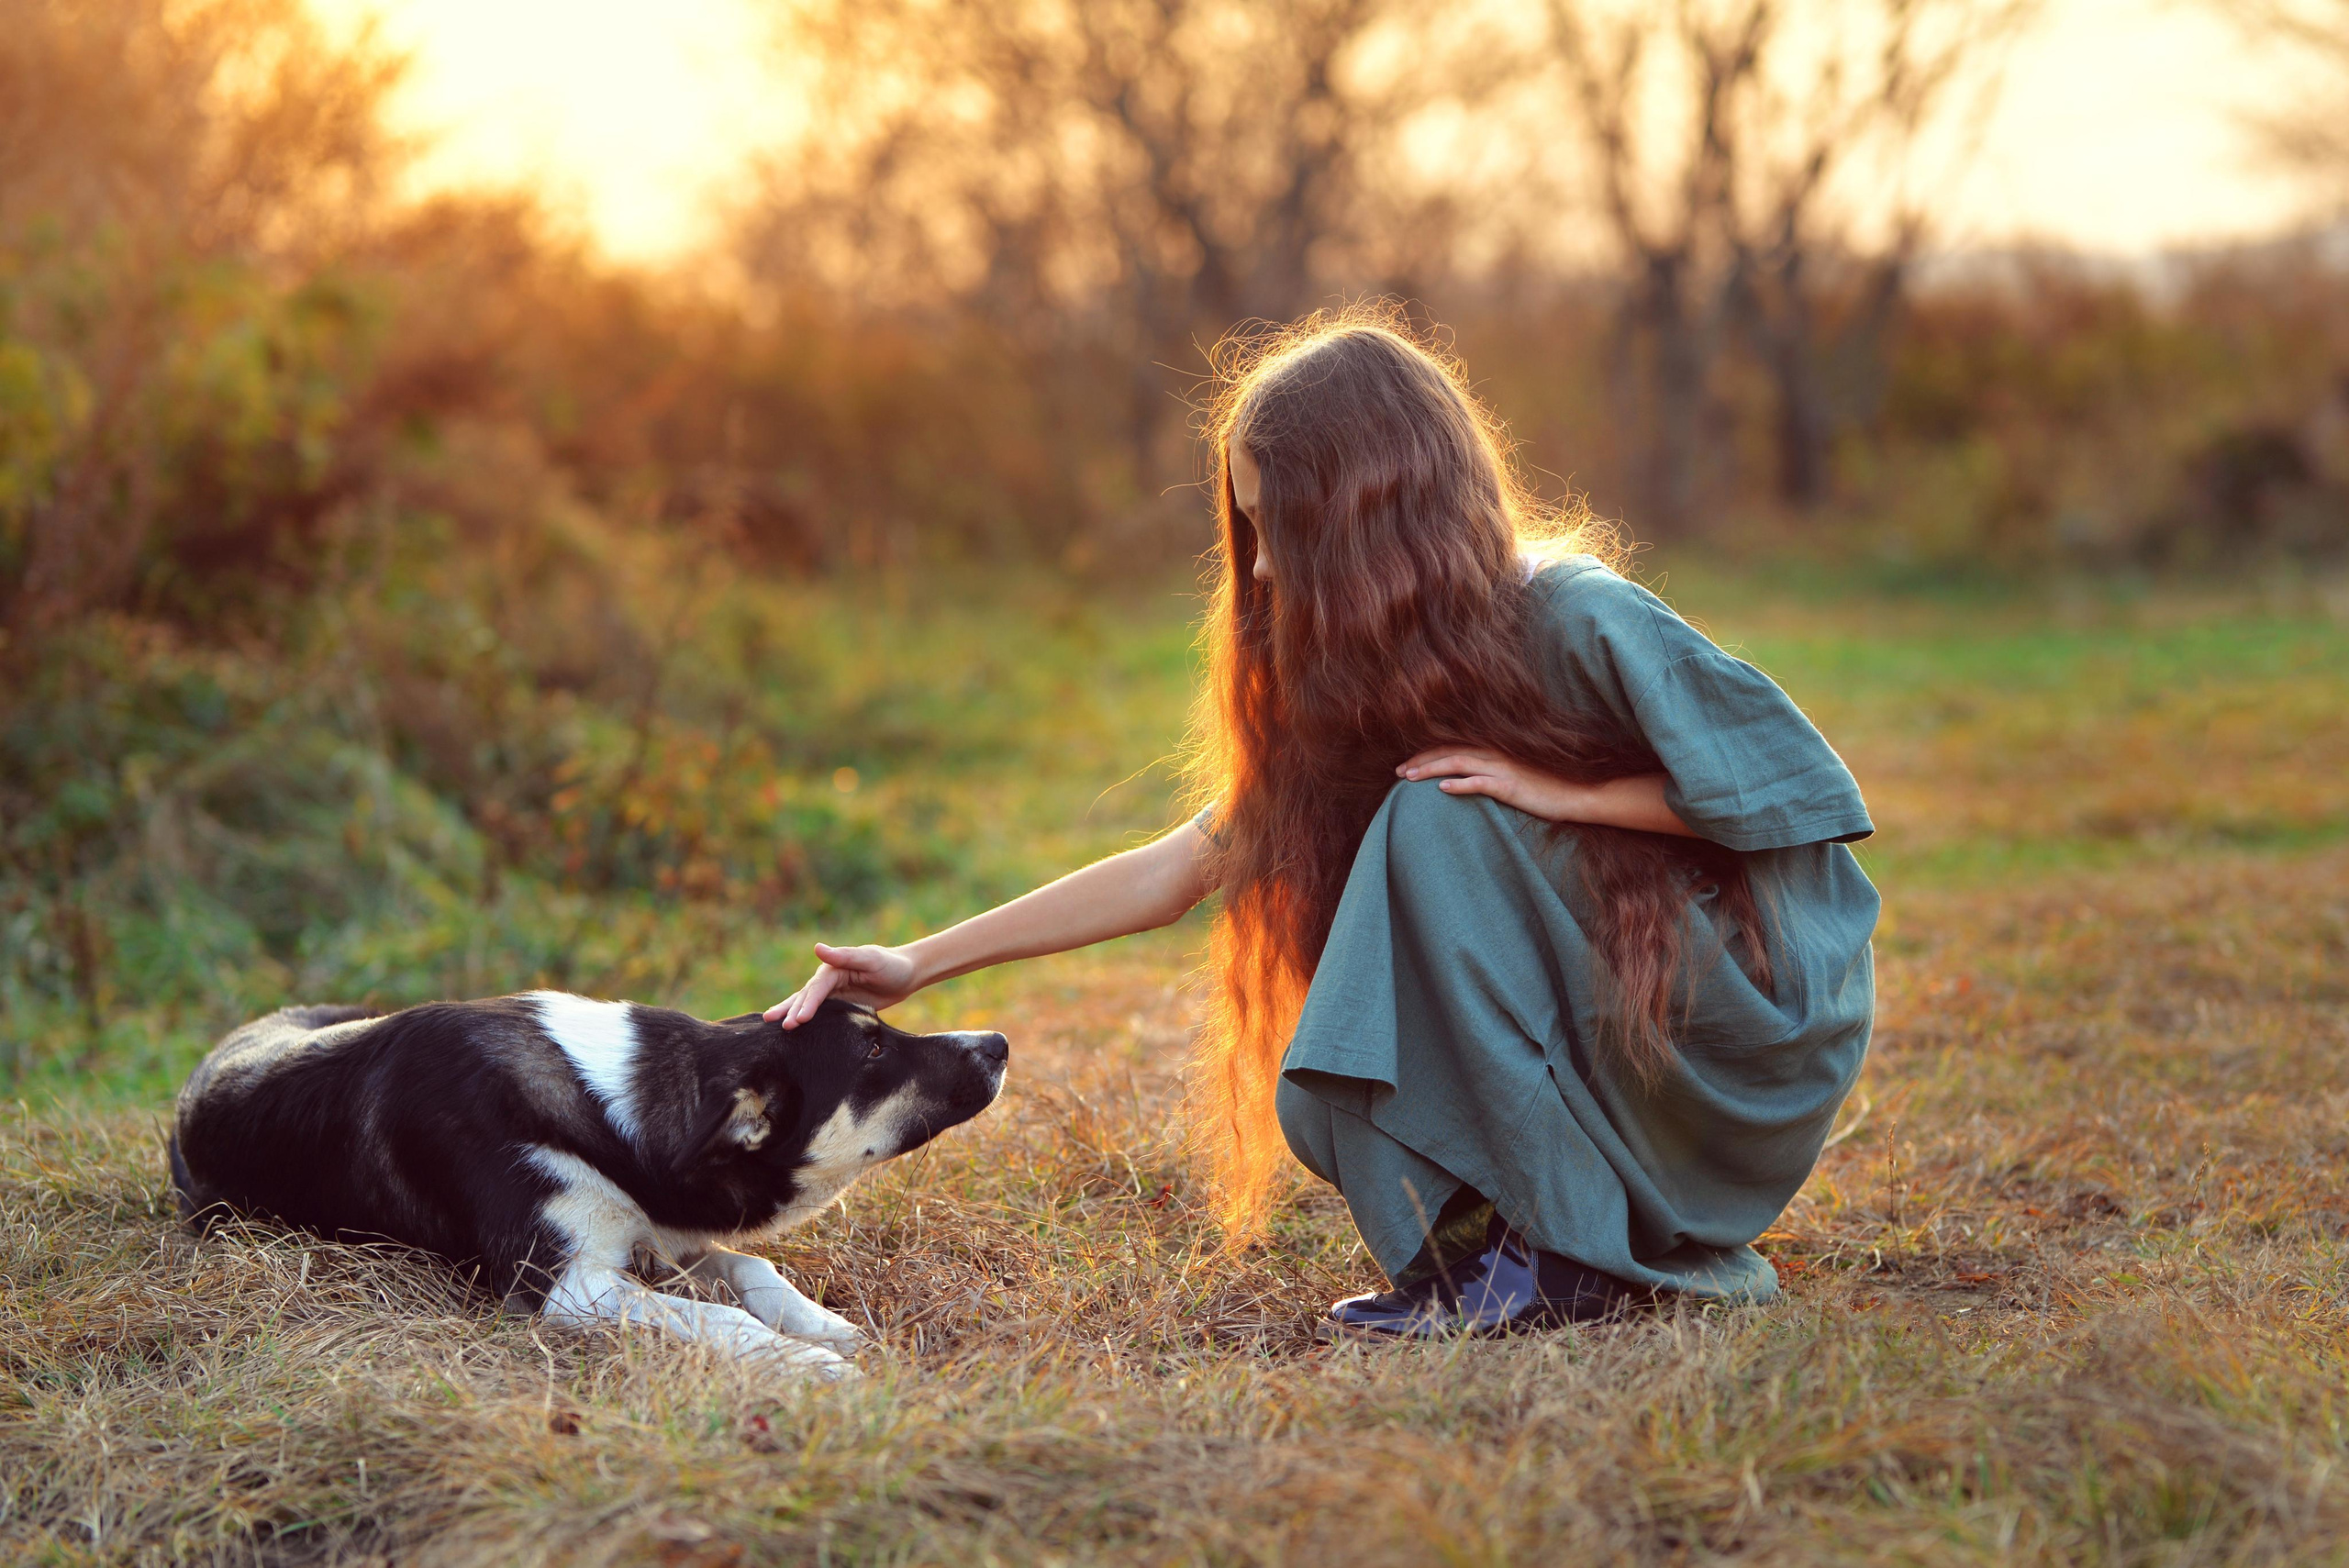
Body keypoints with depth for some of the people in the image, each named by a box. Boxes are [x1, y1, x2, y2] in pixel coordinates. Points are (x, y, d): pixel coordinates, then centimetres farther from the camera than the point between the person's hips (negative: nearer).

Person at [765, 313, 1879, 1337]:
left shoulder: (1578, 624, -20)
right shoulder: (1351, 690, 2)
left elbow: (1803, 792, -17)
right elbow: (1171, 875, 2)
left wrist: (1561, 792, -24)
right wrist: (918, 966, -1)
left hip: (1763, 1017, -7)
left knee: (1441, 819, -23)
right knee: (1340, 1106, -13)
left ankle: (1565, 1252, -18)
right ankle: (1663, 1246, 1)